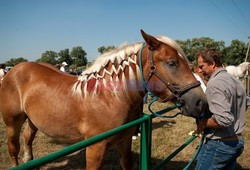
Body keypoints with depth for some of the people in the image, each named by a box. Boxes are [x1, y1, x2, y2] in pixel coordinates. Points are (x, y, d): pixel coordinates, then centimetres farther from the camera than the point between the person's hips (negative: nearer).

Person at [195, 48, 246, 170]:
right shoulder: (236, 81, 8)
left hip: (219, 145, -9)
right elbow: (244, 106, 25)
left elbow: (223, 119, -32)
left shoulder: (214, 83, -22)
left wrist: (203, 123, -16)